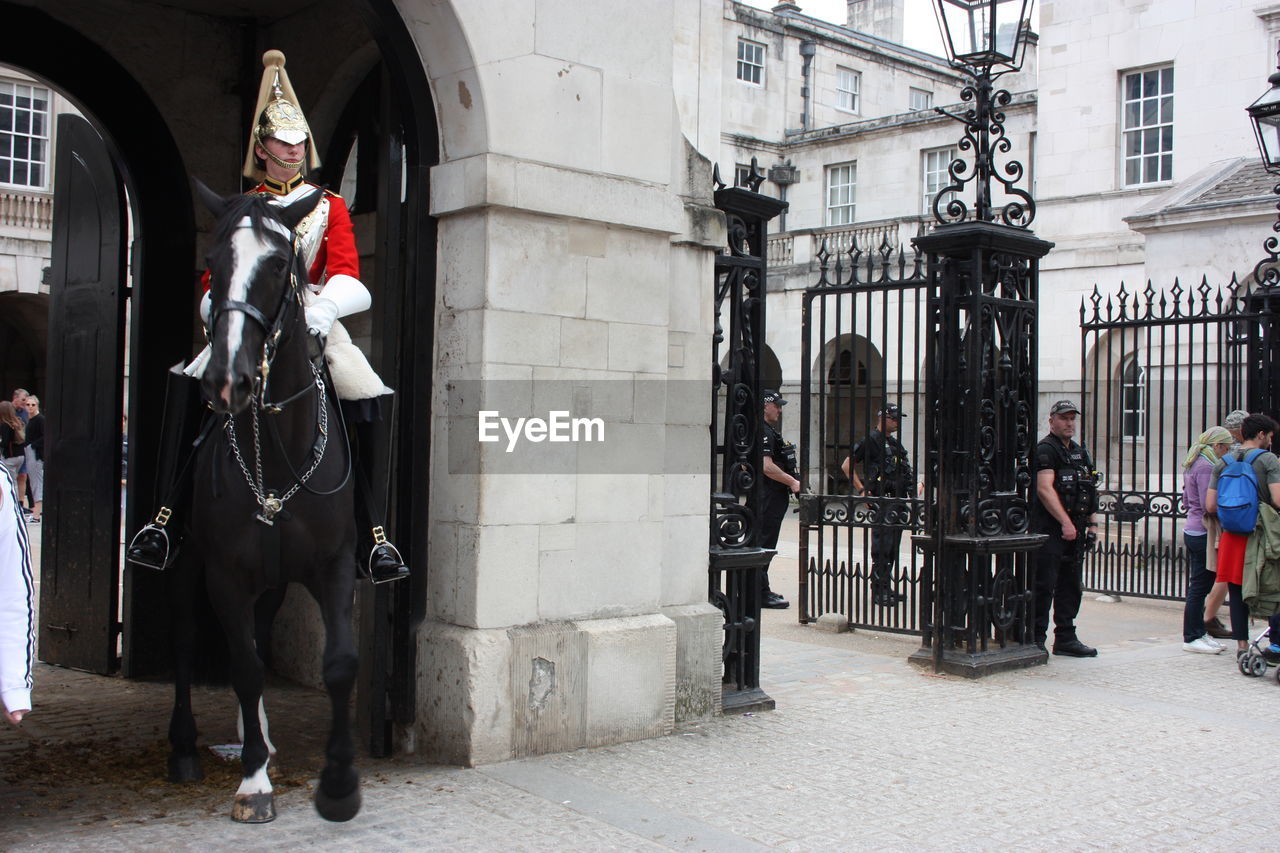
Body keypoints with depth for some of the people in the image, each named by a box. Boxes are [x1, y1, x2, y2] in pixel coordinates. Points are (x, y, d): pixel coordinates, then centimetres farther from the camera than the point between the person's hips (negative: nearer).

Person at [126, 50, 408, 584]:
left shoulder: (330, 207, 13)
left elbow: (345, 272, -3)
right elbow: (215, 278, 11)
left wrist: (322, 309, -25)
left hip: (315, 320, -1)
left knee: (367, 399, -25)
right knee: (190, 385, -25)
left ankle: (373, 533, -14)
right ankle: (167, 515, -16)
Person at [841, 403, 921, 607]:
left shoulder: (894, 443, 19)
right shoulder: (872, 440, -7)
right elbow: (847, 465, -11)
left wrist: (915, 485, 11)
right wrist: (862, 490, -13)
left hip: (898, 501, 9)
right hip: (882, 500, -9)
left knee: (893, 547, 12)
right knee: (882, 546, -9)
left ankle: (886, 588, 20)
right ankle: (879, 591, -5)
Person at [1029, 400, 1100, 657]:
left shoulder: (1080, 453, 19)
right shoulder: (1045, 450, -8)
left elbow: (1088, 493, 24)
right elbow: (1045, 489, -19)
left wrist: (1091, 523, 14)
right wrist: (1066, 523, -22)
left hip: (1074, 530, 8)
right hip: (1049, 530, -8)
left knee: (1071, 586, 11)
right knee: (1044, 585, -5)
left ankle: (1066, 638, 18)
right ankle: (1036, 640, 1)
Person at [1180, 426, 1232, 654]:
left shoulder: (1193, 464, 15)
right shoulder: (1206, 466, -15)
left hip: (1192, 531, 10)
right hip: (1203, 533, -10)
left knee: (1199, 586, 14)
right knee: (1199, 586, -3)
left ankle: (1198, 633, 21)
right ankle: (1192, 638, 3)